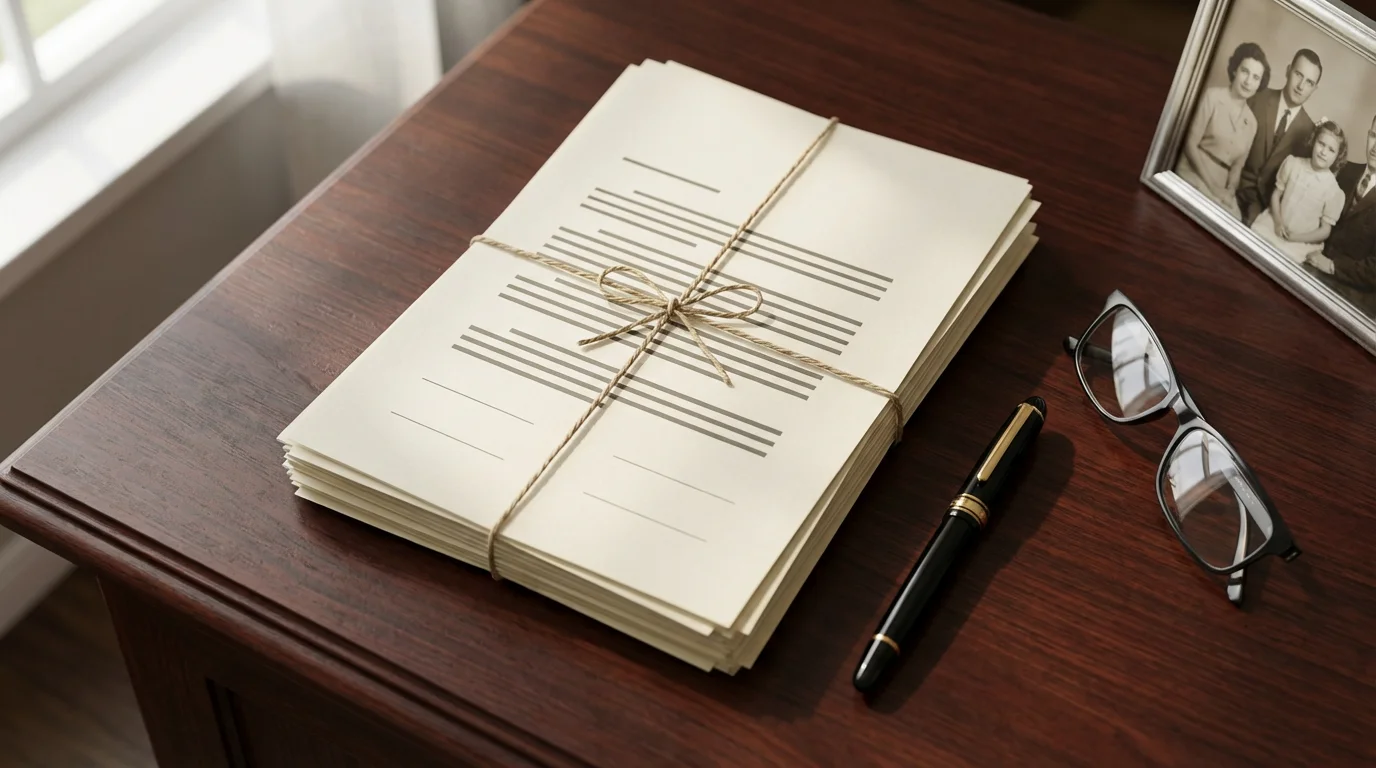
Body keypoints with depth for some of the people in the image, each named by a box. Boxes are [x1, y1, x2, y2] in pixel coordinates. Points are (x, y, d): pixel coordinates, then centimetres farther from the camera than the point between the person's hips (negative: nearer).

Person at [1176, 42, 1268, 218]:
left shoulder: (1251, 122, 12)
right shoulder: (1213, 96, -3)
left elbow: (1237, 165, 12)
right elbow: (1191, 144, -8)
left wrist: (1229, 191, -9)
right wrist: (1212, 186, -14)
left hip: (1221, 187, 5)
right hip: (1194, 177, -5)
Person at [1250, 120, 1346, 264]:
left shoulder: (1334, 192, -9)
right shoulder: (1292, 164, -1)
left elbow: (1325, 231, -3)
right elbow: (1276, 194, 7)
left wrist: (1295, 237, -14)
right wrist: (1278, 222, -9)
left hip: (1300, 243, -3)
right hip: (1273, 225, 3)